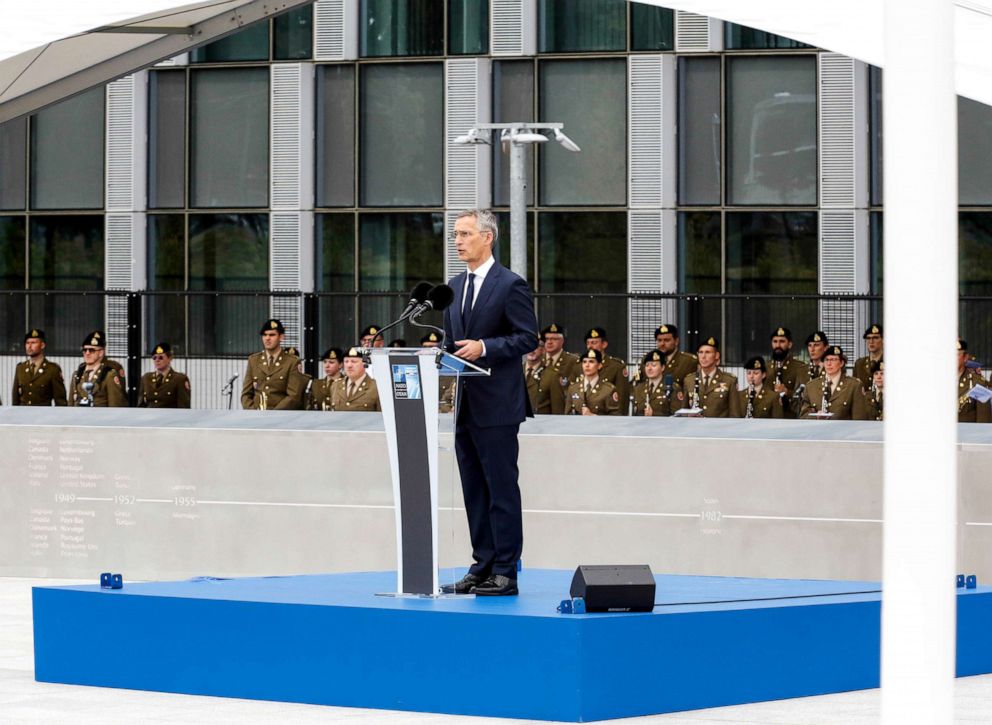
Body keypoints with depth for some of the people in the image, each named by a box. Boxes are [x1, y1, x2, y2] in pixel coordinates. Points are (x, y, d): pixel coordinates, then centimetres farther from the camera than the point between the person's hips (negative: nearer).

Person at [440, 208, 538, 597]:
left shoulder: (511, 285, -7)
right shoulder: (455, 286, 16)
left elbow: (527, 338, -10)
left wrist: (484, 347, -20)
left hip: (497, 405, -8)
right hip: (464, 404, 8)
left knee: (502, 489, -5)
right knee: (474, 491, 10)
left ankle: (505, 572, -3)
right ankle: (482, 568, 15)